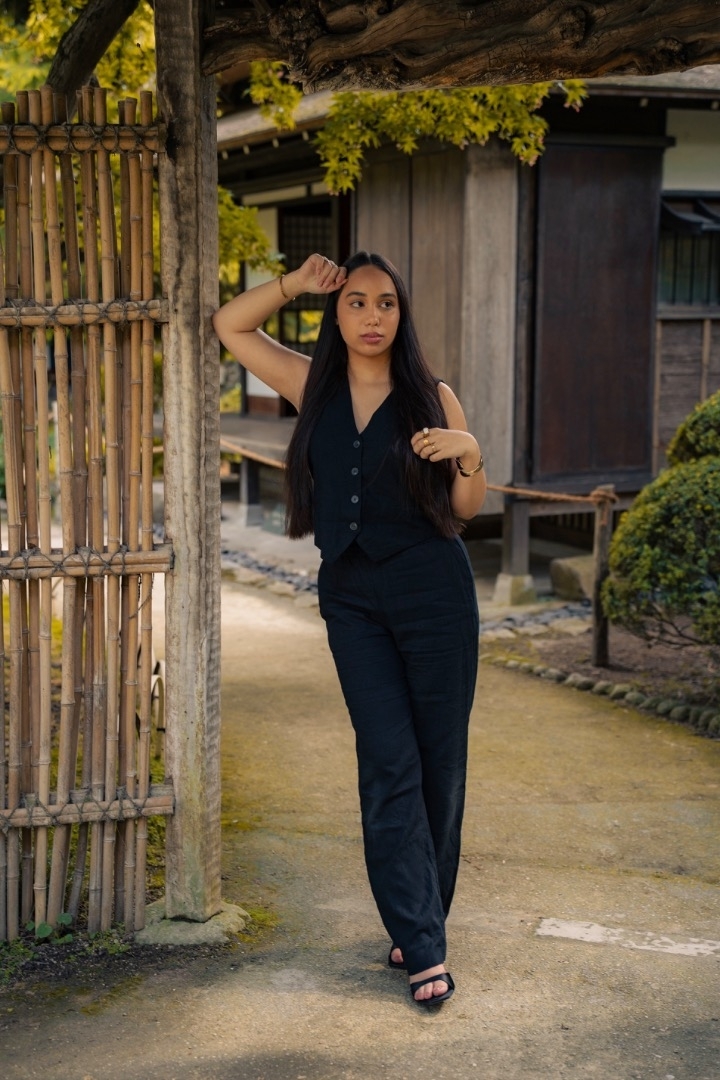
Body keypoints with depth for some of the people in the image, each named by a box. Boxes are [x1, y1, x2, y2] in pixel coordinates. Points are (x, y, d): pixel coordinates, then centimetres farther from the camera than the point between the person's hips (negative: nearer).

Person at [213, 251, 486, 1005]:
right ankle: (422, 947, -1)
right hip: (352, 596, 1)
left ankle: (420, 917, 21)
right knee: (390, 763, -3)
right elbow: (229, 326, 12)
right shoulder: (313, 387, 5)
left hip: (433, 589, -1)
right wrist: (294, 283, 1)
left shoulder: (432, 398, 0)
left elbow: (466, 508, 4)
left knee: (440, 759, 3)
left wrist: (469, 455, -16)